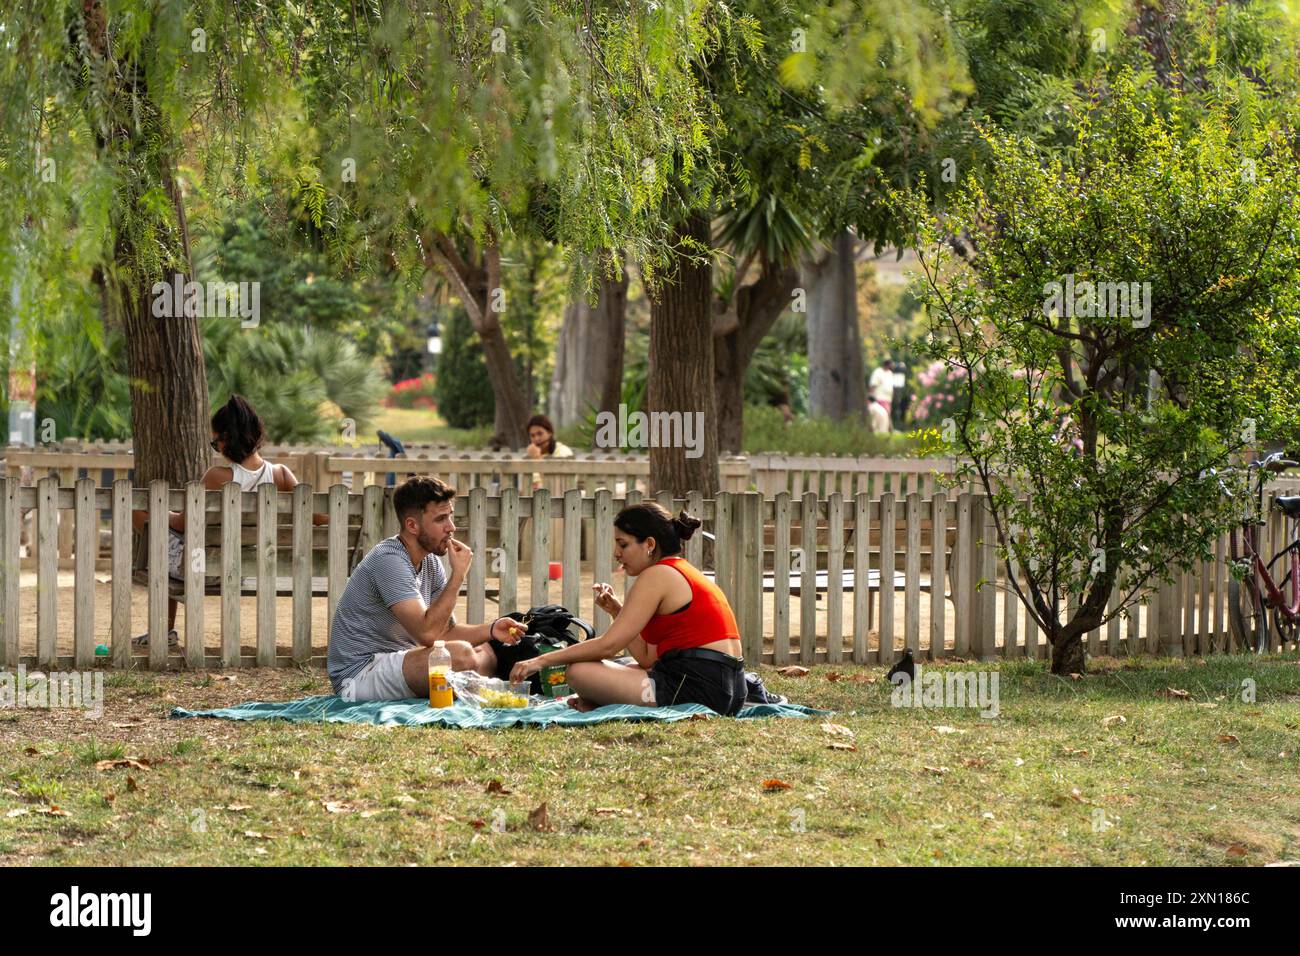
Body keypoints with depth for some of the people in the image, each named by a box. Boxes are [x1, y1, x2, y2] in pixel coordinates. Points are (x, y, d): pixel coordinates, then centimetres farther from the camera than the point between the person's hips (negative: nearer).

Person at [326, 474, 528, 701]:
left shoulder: (430, 561, 9)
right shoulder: (389, 561, -21)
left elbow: (445, 631, 13)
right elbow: (428, 633, -28)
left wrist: (491, 631, -5)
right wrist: (458, 575, -22)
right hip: (358, 676, -10)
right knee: (461, 654, -27)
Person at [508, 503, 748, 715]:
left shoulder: (657, 576, -8)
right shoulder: (686, 572, 21)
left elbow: (608, 645, -13)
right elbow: (648, 658, 17)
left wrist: (543, 660, -9)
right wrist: (616, 611, 11)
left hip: (697, 688, -11)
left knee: (580, 671, -11)